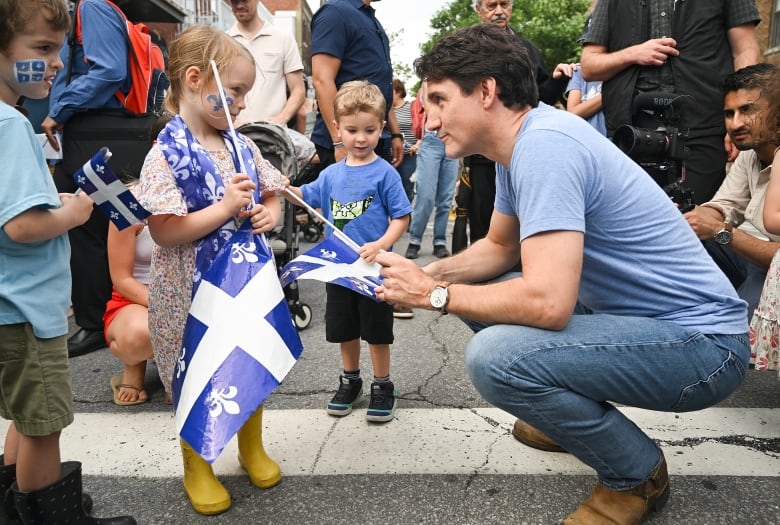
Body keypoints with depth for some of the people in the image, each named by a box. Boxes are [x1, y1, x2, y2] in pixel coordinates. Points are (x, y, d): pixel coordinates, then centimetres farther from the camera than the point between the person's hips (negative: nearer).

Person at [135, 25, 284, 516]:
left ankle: (252, 448, 43)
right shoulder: (166, 155, -16)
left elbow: (272, 195, 14)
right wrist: (225, 208, -24)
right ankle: (197, 468, 35)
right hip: (194, 290, -5)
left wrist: (270, 213, -8)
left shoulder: (242, 146, 2)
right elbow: (164, 232, -21)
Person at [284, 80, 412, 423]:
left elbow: (401, 217, -11)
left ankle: (383, 387, 25)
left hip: (374, 268, -5)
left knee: (377, 331, 7)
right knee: (343, 329, 17)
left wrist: (380, 245, -25)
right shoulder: (331, 174, 4)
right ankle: (350, 381, 36)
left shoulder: (384, 173, -10)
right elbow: (307, 196, 15)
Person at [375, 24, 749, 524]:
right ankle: (576, 416, 24)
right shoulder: (524, 141, 5)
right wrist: (427, 273, 0)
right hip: (631, 313, 10)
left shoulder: (544, 146, -25)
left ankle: (637, 472, -2)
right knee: (478, 295, 10)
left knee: (495, 356, -29)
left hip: (702, 341, -9)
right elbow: (499, 246, 16)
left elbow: (547, 302, -33)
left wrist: (434, 295, -19)